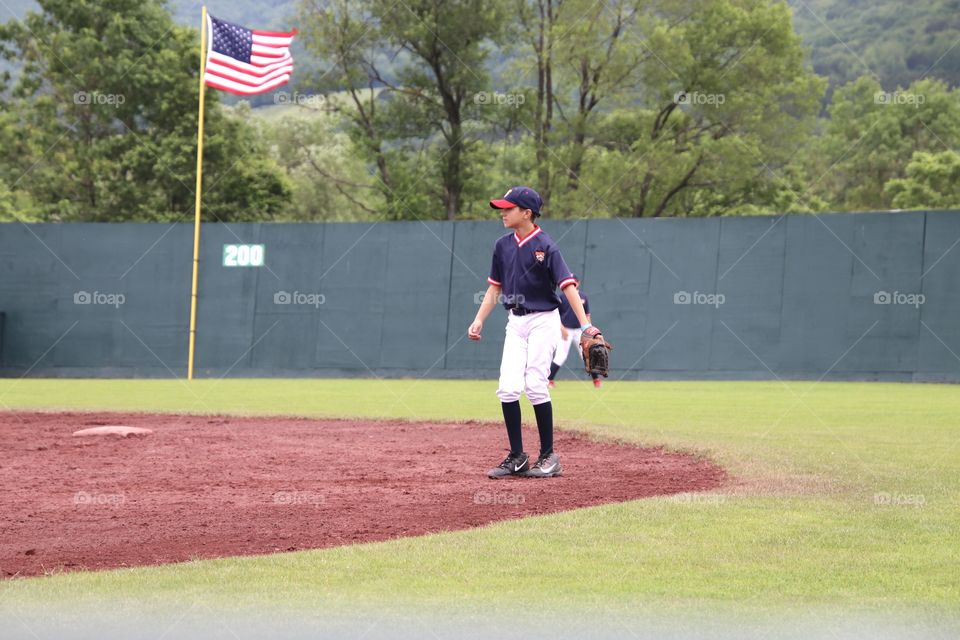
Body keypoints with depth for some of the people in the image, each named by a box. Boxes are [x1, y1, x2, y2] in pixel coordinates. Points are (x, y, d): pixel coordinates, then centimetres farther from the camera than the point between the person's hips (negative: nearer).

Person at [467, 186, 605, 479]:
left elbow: (568, 286, -19)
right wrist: (479, 320, 5)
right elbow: (495, 288, 16)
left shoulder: (545, 246, -12)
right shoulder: (503, 246, 7)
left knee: (535, 386, -11)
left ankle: (549, 457, 2)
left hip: (543, 321, -6)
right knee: (507, 388, -4)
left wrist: (585, 325, -28)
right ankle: (517, 457, 5)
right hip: (515, 322, 6)